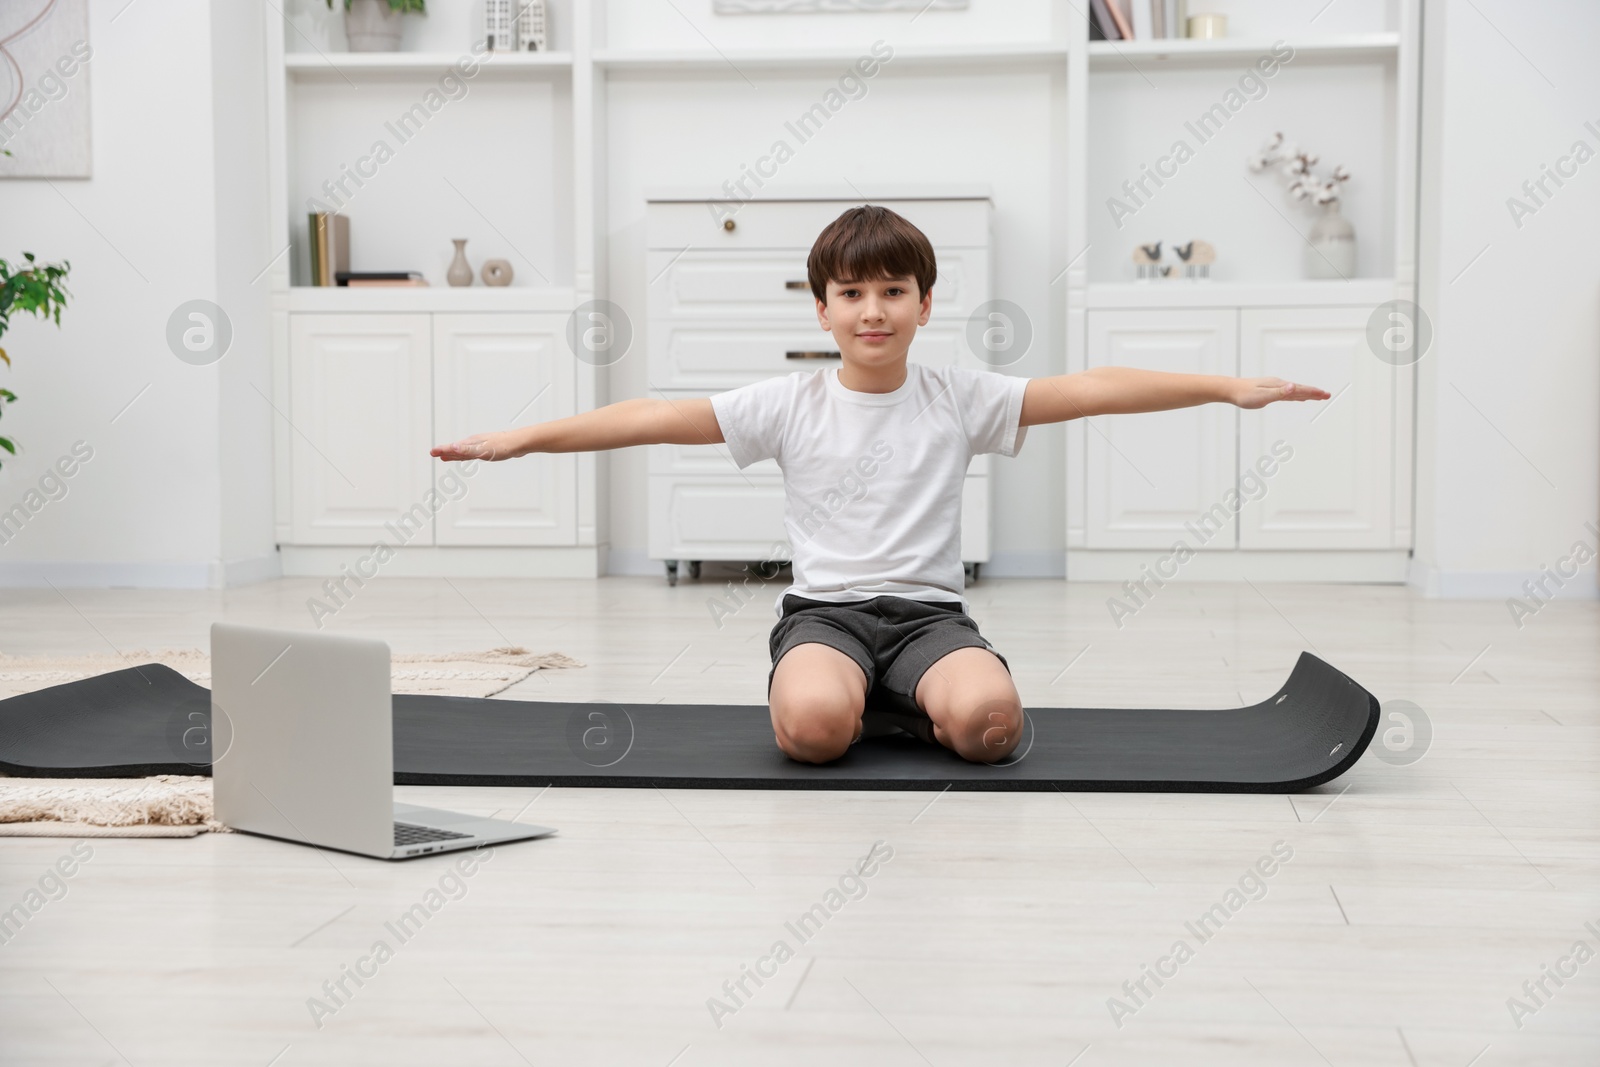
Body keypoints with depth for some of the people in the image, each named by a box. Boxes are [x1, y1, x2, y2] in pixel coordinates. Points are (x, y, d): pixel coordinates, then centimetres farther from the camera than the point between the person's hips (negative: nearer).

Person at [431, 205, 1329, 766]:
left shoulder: (959, 398, 4)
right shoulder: (789, 405, 2)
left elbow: (1094, 389, -1)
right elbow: (657, 417, -3)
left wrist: (1230, 387, -6)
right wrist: (519, 440, -9)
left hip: (931, 610, 1)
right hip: (823, 609, 0)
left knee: (987, 720, -32)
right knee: (814, 724, -34)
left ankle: (894, 702, 2)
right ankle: (858, 698, 3)